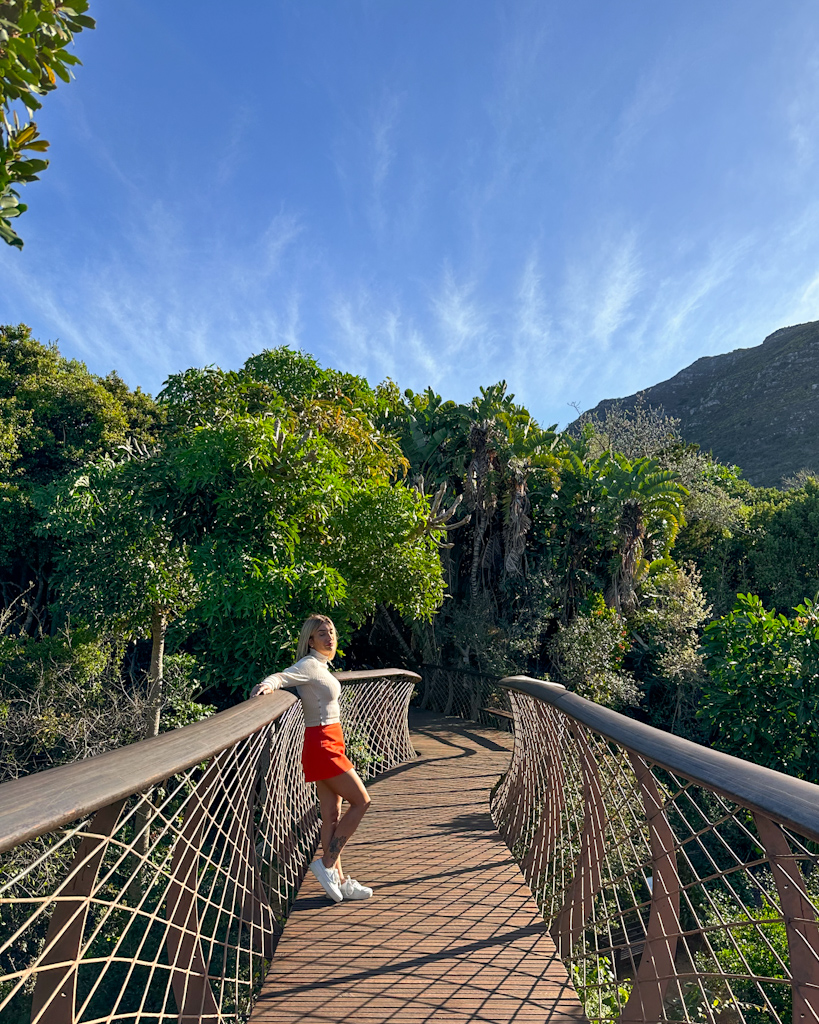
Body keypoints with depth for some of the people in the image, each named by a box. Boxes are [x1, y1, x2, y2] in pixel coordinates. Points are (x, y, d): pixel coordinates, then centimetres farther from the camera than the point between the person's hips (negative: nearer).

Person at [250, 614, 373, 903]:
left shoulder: (320, 665, 12)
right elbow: (280, 677, -27)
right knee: (361, 801, -3)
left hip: (329, 744, 9)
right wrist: (265, 686, -45)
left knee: (332, 816, 12)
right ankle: (327, 864, 5)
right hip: (322, 745, -9)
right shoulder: (309, 665, -14)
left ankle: (338, 880, 20)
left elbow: (293, 684, 15)